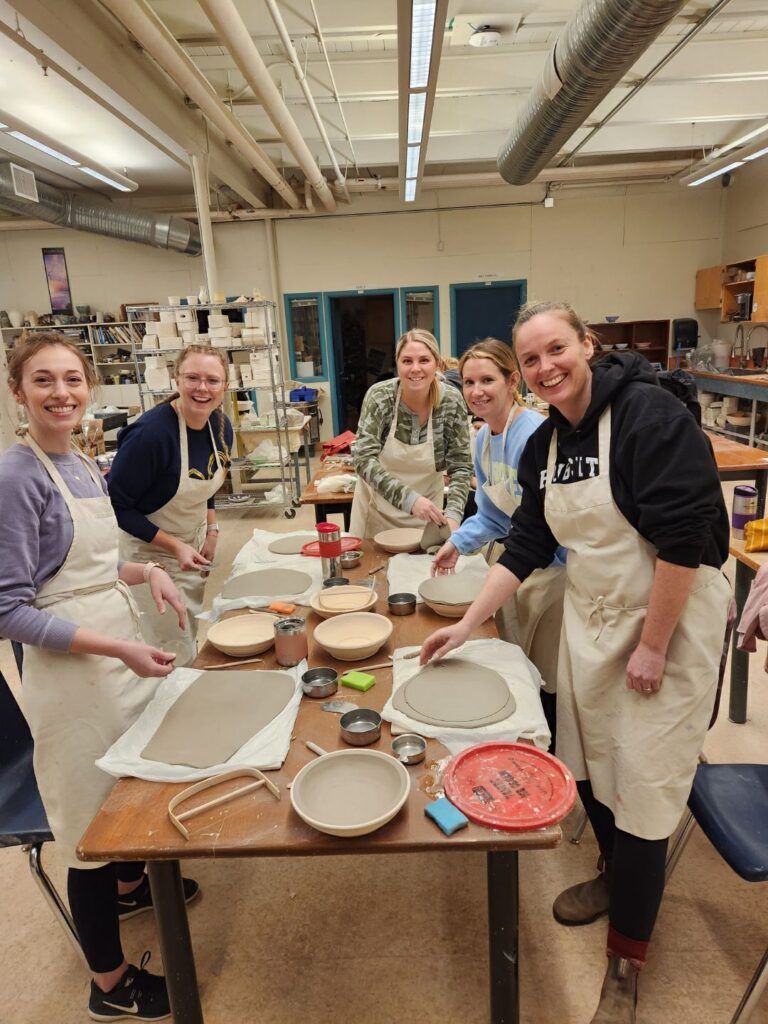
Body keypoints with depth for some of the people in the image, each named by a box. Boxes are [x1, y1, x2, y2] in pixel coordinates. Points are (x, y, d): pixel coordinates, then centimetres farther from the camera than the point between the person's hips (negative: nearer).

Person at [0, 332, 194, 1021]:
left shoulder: (85, 466, 6)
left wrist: (146, 570, -2)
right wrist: (121, 649, -23)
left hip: (120, 650, 8)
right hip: (70, 670, -8)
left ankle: (130, 886, 55)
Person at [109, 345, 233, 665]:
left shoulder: (221, 426, -5)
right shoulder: (151, 432, -28)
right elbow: (117, 506, -21)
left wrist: (211, 531, 1)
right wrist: (174, 547, -24)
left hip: (193, 547, 7)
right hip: (150, 554, -7)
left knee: (190, 641, 21)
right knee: (174, 654, 0)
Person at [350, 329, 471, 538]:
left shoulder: (451, 401, -15)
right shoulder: (379, 397, -18)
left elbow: (460, 466, -11)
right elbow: (364, 460, -25)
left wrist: (453, 516, -26)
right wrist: (410, 498, -37)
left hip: (426, 508, 1)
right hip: (379, 507, 0)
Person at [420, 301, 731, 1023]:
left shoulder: (649, 414, -19)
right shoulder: (543, 446, 3)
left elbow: (683, 538, -22)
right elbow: (526, 546, 8)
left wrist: (652, 646, -18)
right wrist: (466, 624, 5)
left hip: (668, 618, -6)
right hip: (590, 616, 7)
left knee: (642, 787, 3)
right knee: (587, 762, 17)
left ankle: (627, 960, 27)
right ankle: (616, 877, 48)